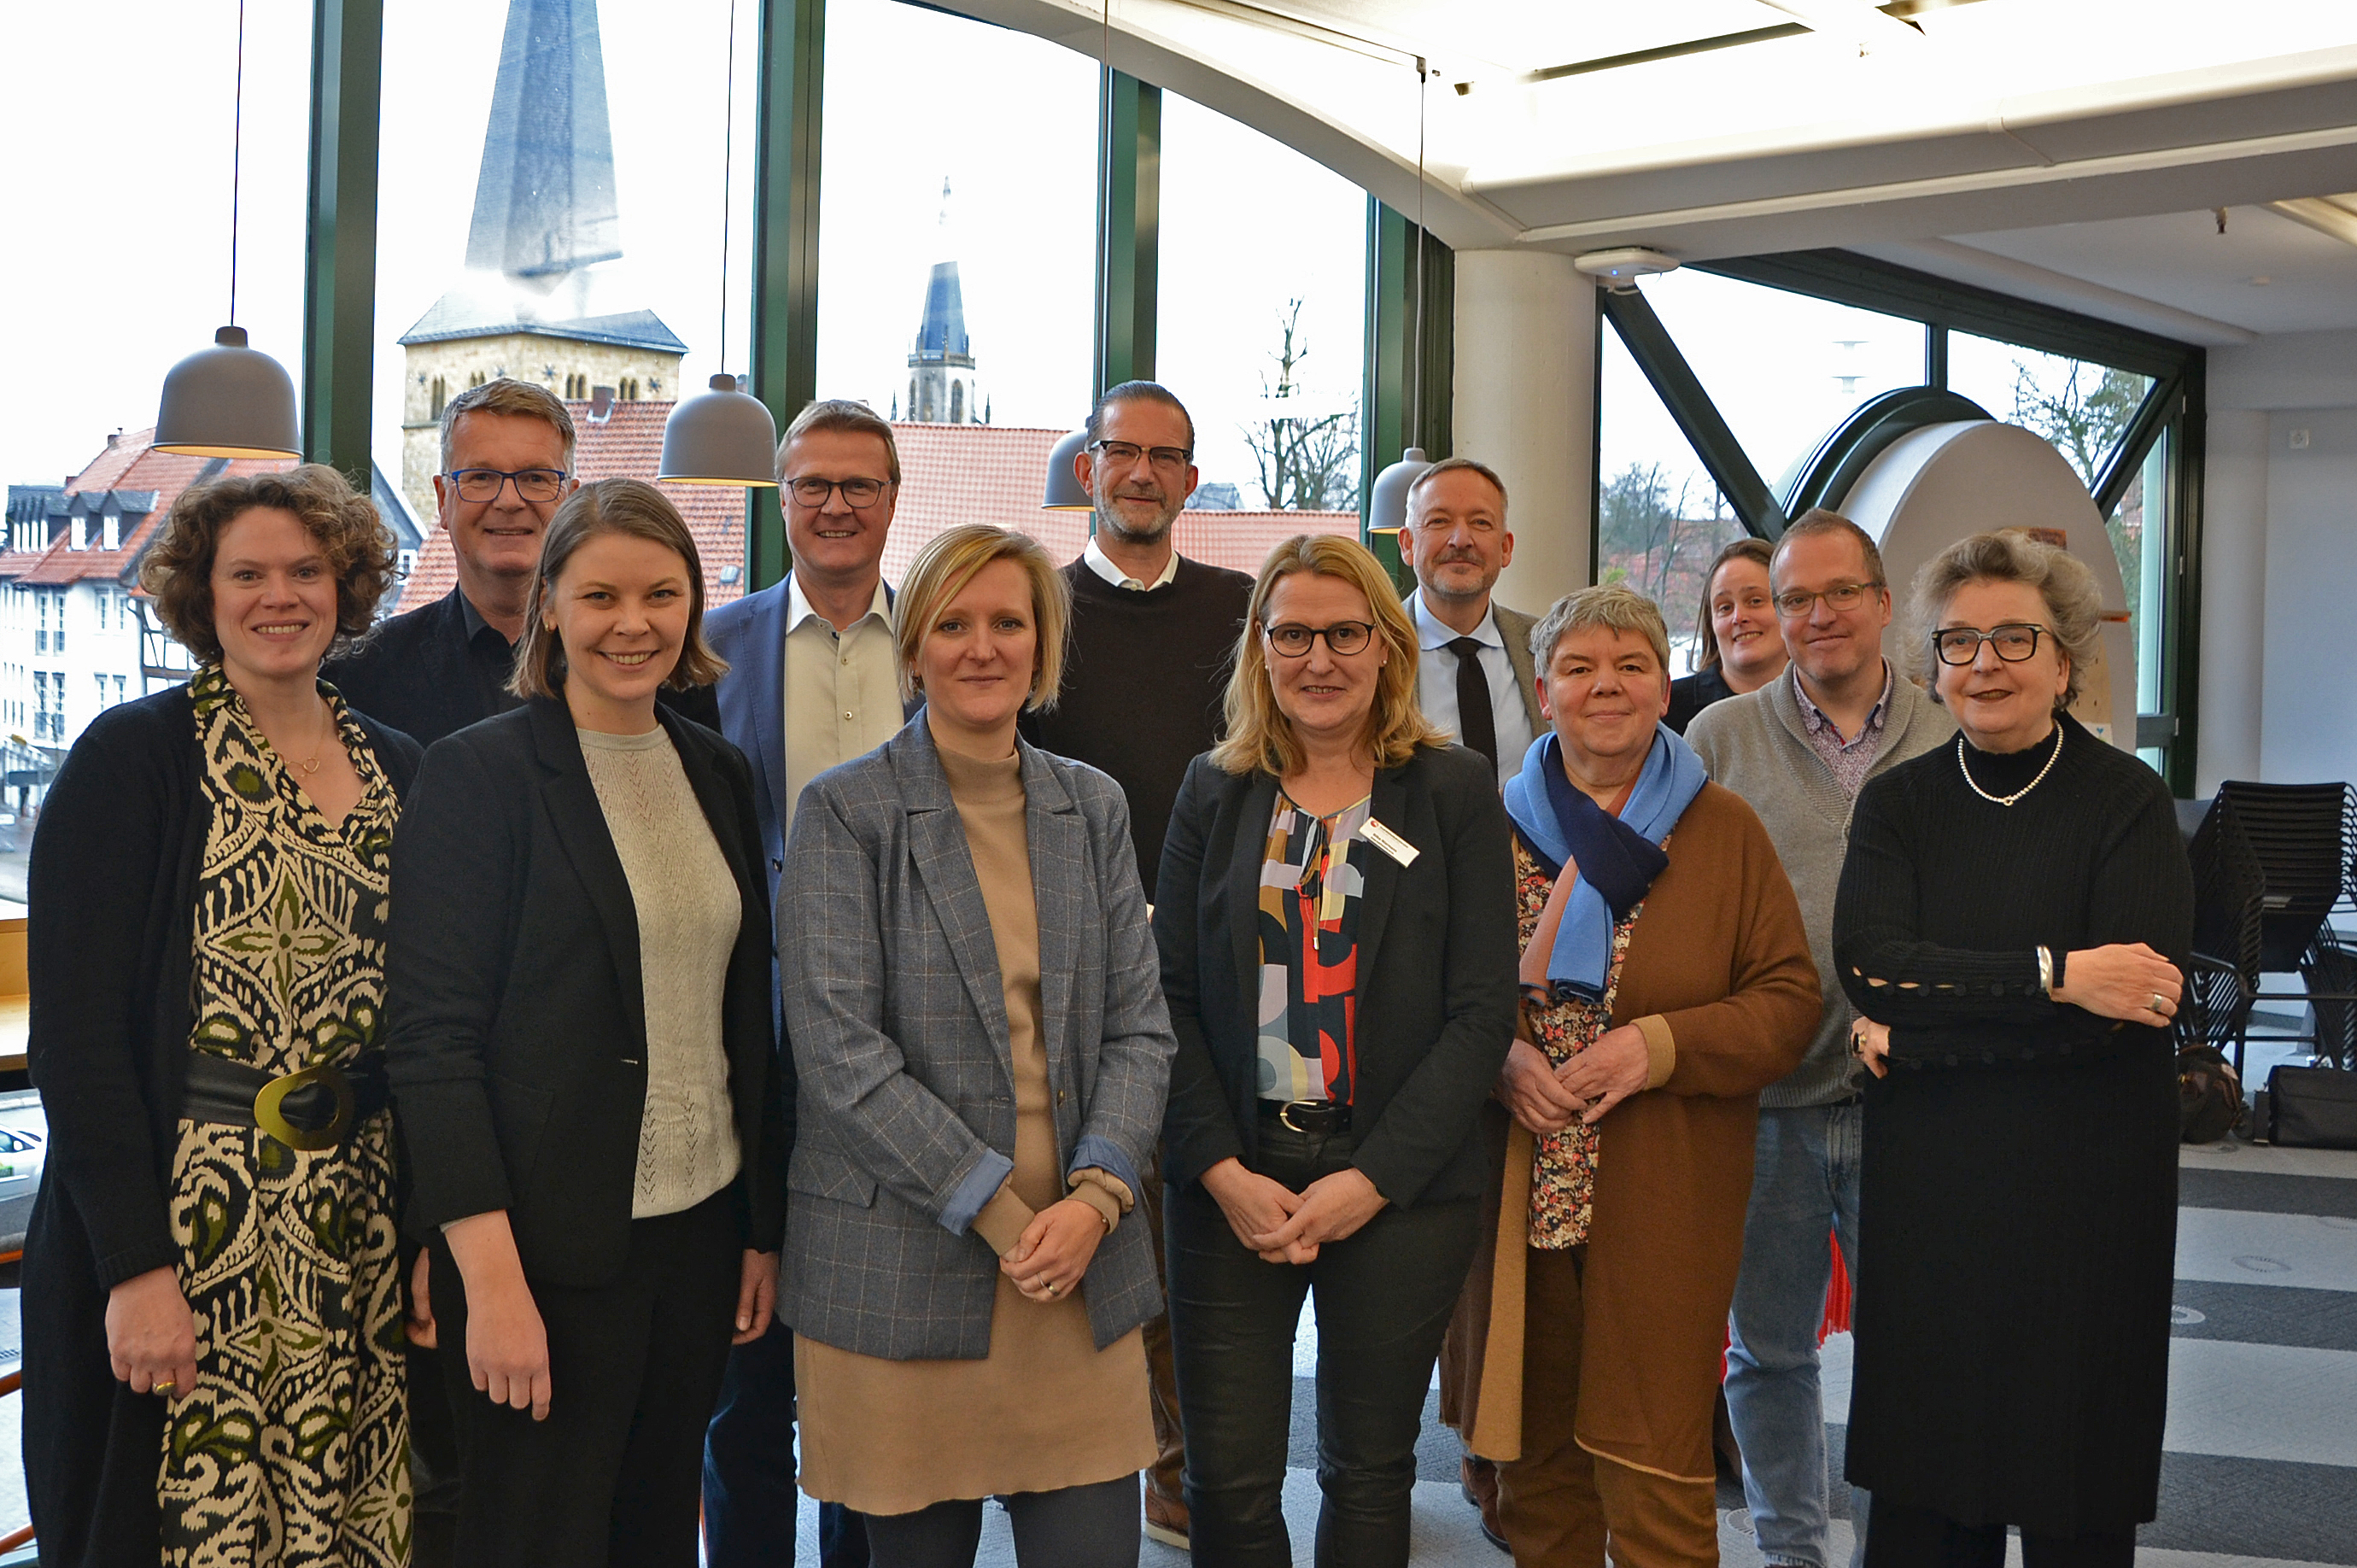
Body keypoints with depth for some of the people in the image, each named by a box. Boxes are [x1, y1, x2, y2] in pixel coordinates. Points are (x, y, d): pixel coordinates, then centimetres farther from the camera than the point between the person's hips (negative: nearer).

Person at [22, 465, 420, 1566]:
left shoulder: (398, 770, 10)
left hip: (359, 1242, 4)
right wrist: (134, 1264, -16)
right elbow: (74, 1029, -10)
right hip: (182, 1231, -4)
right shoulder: (134, 758, -5)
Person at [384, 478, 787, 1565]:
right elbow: (431, 1035, -13)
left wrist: (766, 1226, 11)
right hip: (550, 1246, -5)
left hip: (701, 1230, 5)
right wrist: (492, 1280, -18)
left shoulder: (716, 773, 9)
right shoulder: (477, 773, -8)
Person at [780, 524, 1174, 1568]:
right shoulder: (844, 812, -3)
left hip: (1082, 1269, 4)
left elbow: (1138, 1029, 7)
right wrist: (995, 1206, -14)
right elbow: (837, 1045, -11)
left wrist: (1097, 1194, -9)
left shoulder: (1093, 808, 10)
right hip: (901, 1267, -3)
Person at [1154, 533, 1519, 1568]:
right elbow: (1170, 998, 3)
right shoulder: (1214, 791, 7)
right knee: (1227, 1483, 4)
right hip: (1231, 1185, 1)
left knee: (1369, 1477, 9)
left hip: (1400, 1192, -1)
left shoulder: (1456, 792, 1)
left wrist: (1372, 1180, -12)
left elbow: (1481, 1012, -4)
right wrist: (1223, 1173, -10)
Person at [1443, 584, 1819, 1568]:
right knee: (1536, 1458, 11)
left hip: (1667, 1196, -2)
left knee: (1655, 1467, -2)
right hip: (1518, 1192, 2)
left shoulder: (1725, 832, 3)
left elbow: (1789, 1000, 0)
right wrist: (1500, 1058, -10)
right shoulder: (1498, 826, 8)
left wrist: (1662, 1046, -15)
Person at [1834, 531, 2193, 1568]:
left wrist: (1922, 1033, -15)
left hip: (2088, 1181, -2)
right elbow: (1869, 966, -10)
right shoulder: (1898, 804, 6)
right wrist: (2054, 974, -19)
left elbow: (2139, 999, -16)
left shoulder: (2128, 802, -3)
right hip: (1928, 1180, 2)